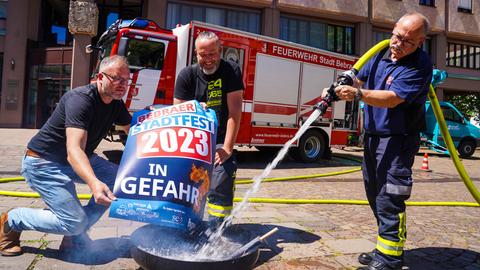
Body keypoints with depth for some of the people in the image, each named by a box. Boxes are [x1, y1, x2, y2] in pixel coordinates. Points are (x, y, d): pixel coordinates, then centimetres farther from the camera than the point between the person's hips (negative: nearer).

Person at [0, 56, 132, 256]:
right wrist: (93, 183, -56)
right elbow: (74, 150, -40)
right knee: (73, 223, -16)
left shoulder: (116, 103, -2)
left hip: (78, 160, 9)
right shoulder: (81, 99, -28)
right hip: (43, 163, -8)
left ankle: (75, 237, -1)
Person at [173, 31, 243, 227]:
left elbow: (234, 111, -11)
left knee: (221, 186, -16)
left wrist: (227, 148, -16)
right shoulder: (187, 75, 0)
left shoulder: (231, 71, -5)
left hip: (220, 141, -2)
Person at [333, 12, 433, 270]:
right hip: (373, 136, 8)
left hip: (397, 140, -8)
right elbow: (360, 80, 16)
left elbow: (393, 98, -26)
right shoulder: (382, 53, 7)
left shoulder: (419, 66, -15)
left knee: (389, 200, -10)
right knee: (376, 196, 15)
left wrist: (357, 94, -37)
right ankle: (385, 249, 30)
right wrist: (338, 89, -3)